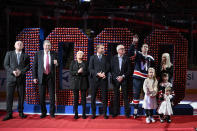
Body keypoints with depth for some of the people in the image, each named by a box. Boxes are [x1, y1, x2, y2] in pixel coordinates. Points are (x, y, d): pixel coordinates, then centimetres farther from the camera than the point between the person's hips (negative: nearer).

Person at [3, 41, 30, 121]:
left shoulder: (26, 56, 11)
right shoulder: (9, 54, 10)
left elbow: (28, 66, 4)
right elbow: (6, 65, 3)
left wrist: (21, 71, -12)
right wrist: (12, 71, -12)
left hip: (21, 78, 1)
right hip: (11, 78, -1)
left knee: (21, 96, 3)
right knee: (9, 96, -3)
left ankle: (21, 112, 15)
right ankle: (9, 114, 3)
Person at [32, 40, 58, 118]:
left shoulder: (54, 54, 5)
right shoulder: (38, 54, 2)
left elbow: (56, 65, 9)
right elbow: (34, 66, 3)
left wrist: (56, 63, -16)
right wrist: (34, 77, -4)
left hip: (51, 77, 0)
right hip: (41, 77, 0)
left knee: (52, 95, 2)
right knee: (42, 96, 4)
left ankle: (52, 112, 15)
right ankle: (43, 112, 19)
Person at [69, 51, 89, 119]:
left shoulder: (85, 63, 10)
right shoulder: (73, 62, 10)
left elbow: (87, 73, 2)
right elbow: (70, 72, 0)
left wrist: (81, 72, -13)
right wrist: (77, 72, -14)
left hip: (83, 82, 0)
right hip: (75, 82, 0)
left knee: (83, 98, 1)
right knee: (75, 98, 1)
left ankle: (84, 114, 8)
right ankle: (76, 114, 8)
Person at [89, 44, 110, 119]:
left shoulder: (105, 58, 12)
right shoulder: (92, 58, 8)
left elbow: (108, 68, 6)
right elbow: (90, 69, 0)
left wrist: (104, 73, -13)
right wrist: (98, 74, -14)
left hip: (103, 79, 1)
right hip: (95, 79, 0)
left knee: (104, 97, 1)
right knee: (93, 97, 3)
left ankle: (105, 113, 11)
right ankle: (93, 113, 14)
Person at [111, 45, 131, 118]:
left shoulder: (127, 58, 4)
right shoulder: (113, 58, 5)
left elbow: (129, 70, 2)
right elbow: (111, 69, 3)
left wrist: (123, 76, -9)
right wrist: (116, 77, -8)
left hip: (124, 79, -1)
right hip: (115, 79, 1)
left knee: (125, 96, 0)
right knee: (116, 96, 5)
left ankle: (127, 112, 7)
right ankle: (115, 112, 13)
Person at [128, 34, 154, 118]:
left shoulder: (151, 58, 11)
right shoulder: (138, 54, 2)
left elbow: (153, 69, 20)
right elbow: (130, 52, -18)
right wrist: (133, 43, -28)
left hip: (146, 79, 3)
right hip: (137, 78, -3)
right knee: (136, 94, 2)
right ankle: (135, 111, 10)